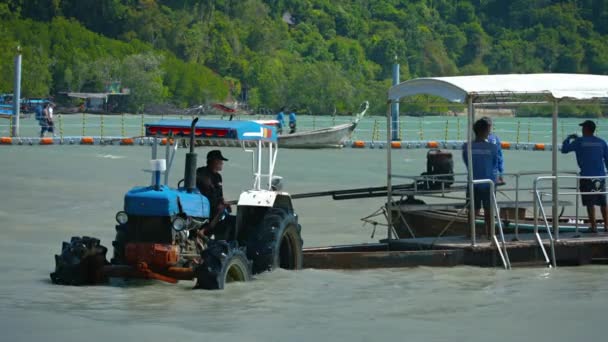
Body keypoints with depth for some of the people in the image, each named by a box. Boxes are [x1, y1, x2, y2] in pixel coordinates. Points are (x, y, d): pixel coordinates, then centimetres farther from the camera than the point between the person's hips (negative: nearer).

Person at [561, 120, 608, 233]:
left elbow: (564, 150, 3)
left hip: (587, 176, -3)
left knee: (590, 203, 1)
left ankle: (593, 226, 0)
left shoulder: (579, 141, -3)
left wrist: (569, 138, 18)